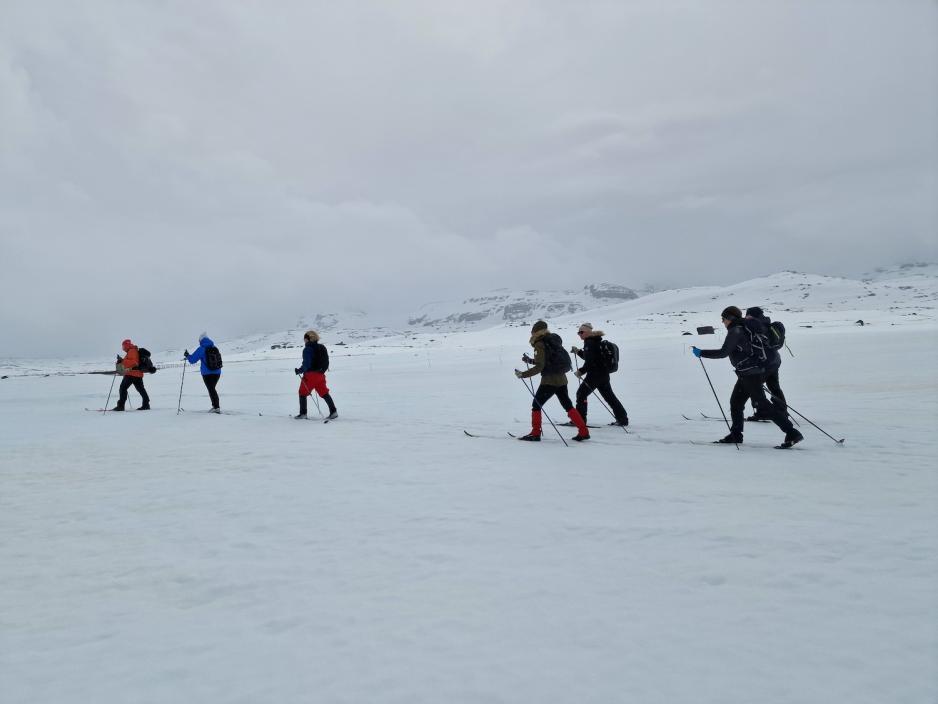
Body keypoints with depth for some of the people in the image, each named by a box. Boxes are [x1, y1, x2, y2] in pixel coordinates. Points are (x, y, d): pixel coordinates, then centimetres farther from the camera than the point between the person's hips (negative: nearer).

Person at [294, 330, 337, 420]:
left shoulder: (307, 349, -13)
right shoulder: (322, 348, 9)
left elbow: (306, 364, -19)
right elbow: (326, 362, 12)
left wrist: (299, 371, -6)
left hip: (310, 374, -6)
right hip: (320, 374, 7)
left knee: (303, 393, 9)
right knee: (324, 393, 8)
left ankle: (303, 413, 11)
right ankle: (333, 411, 0)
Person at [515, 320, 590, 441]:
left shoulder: (540, 344, -11)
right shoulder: (553, 341, 14)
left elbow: (539, 367, -17)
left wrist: (523, 374, -12)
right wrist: (530, 360, 26)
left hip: (549, 380, -8)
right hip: (561, 379, 8)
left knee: (536, 405, 5)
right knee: (568, 406, 14)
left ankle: (535, 434, 6)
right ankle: (584, 432, 11)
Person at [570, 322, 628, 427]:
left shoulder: (590, 343, -14)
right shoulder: (594, 342, 17)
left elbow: (590, 361, -23)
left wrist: (581, 371, -18)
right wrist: (578, 352, 20)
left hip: (595, 374, -10)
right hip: (604, 374, 10)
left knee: (581, 394, -3)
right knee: (609, 396, 15)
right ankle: (623, 419, 19)